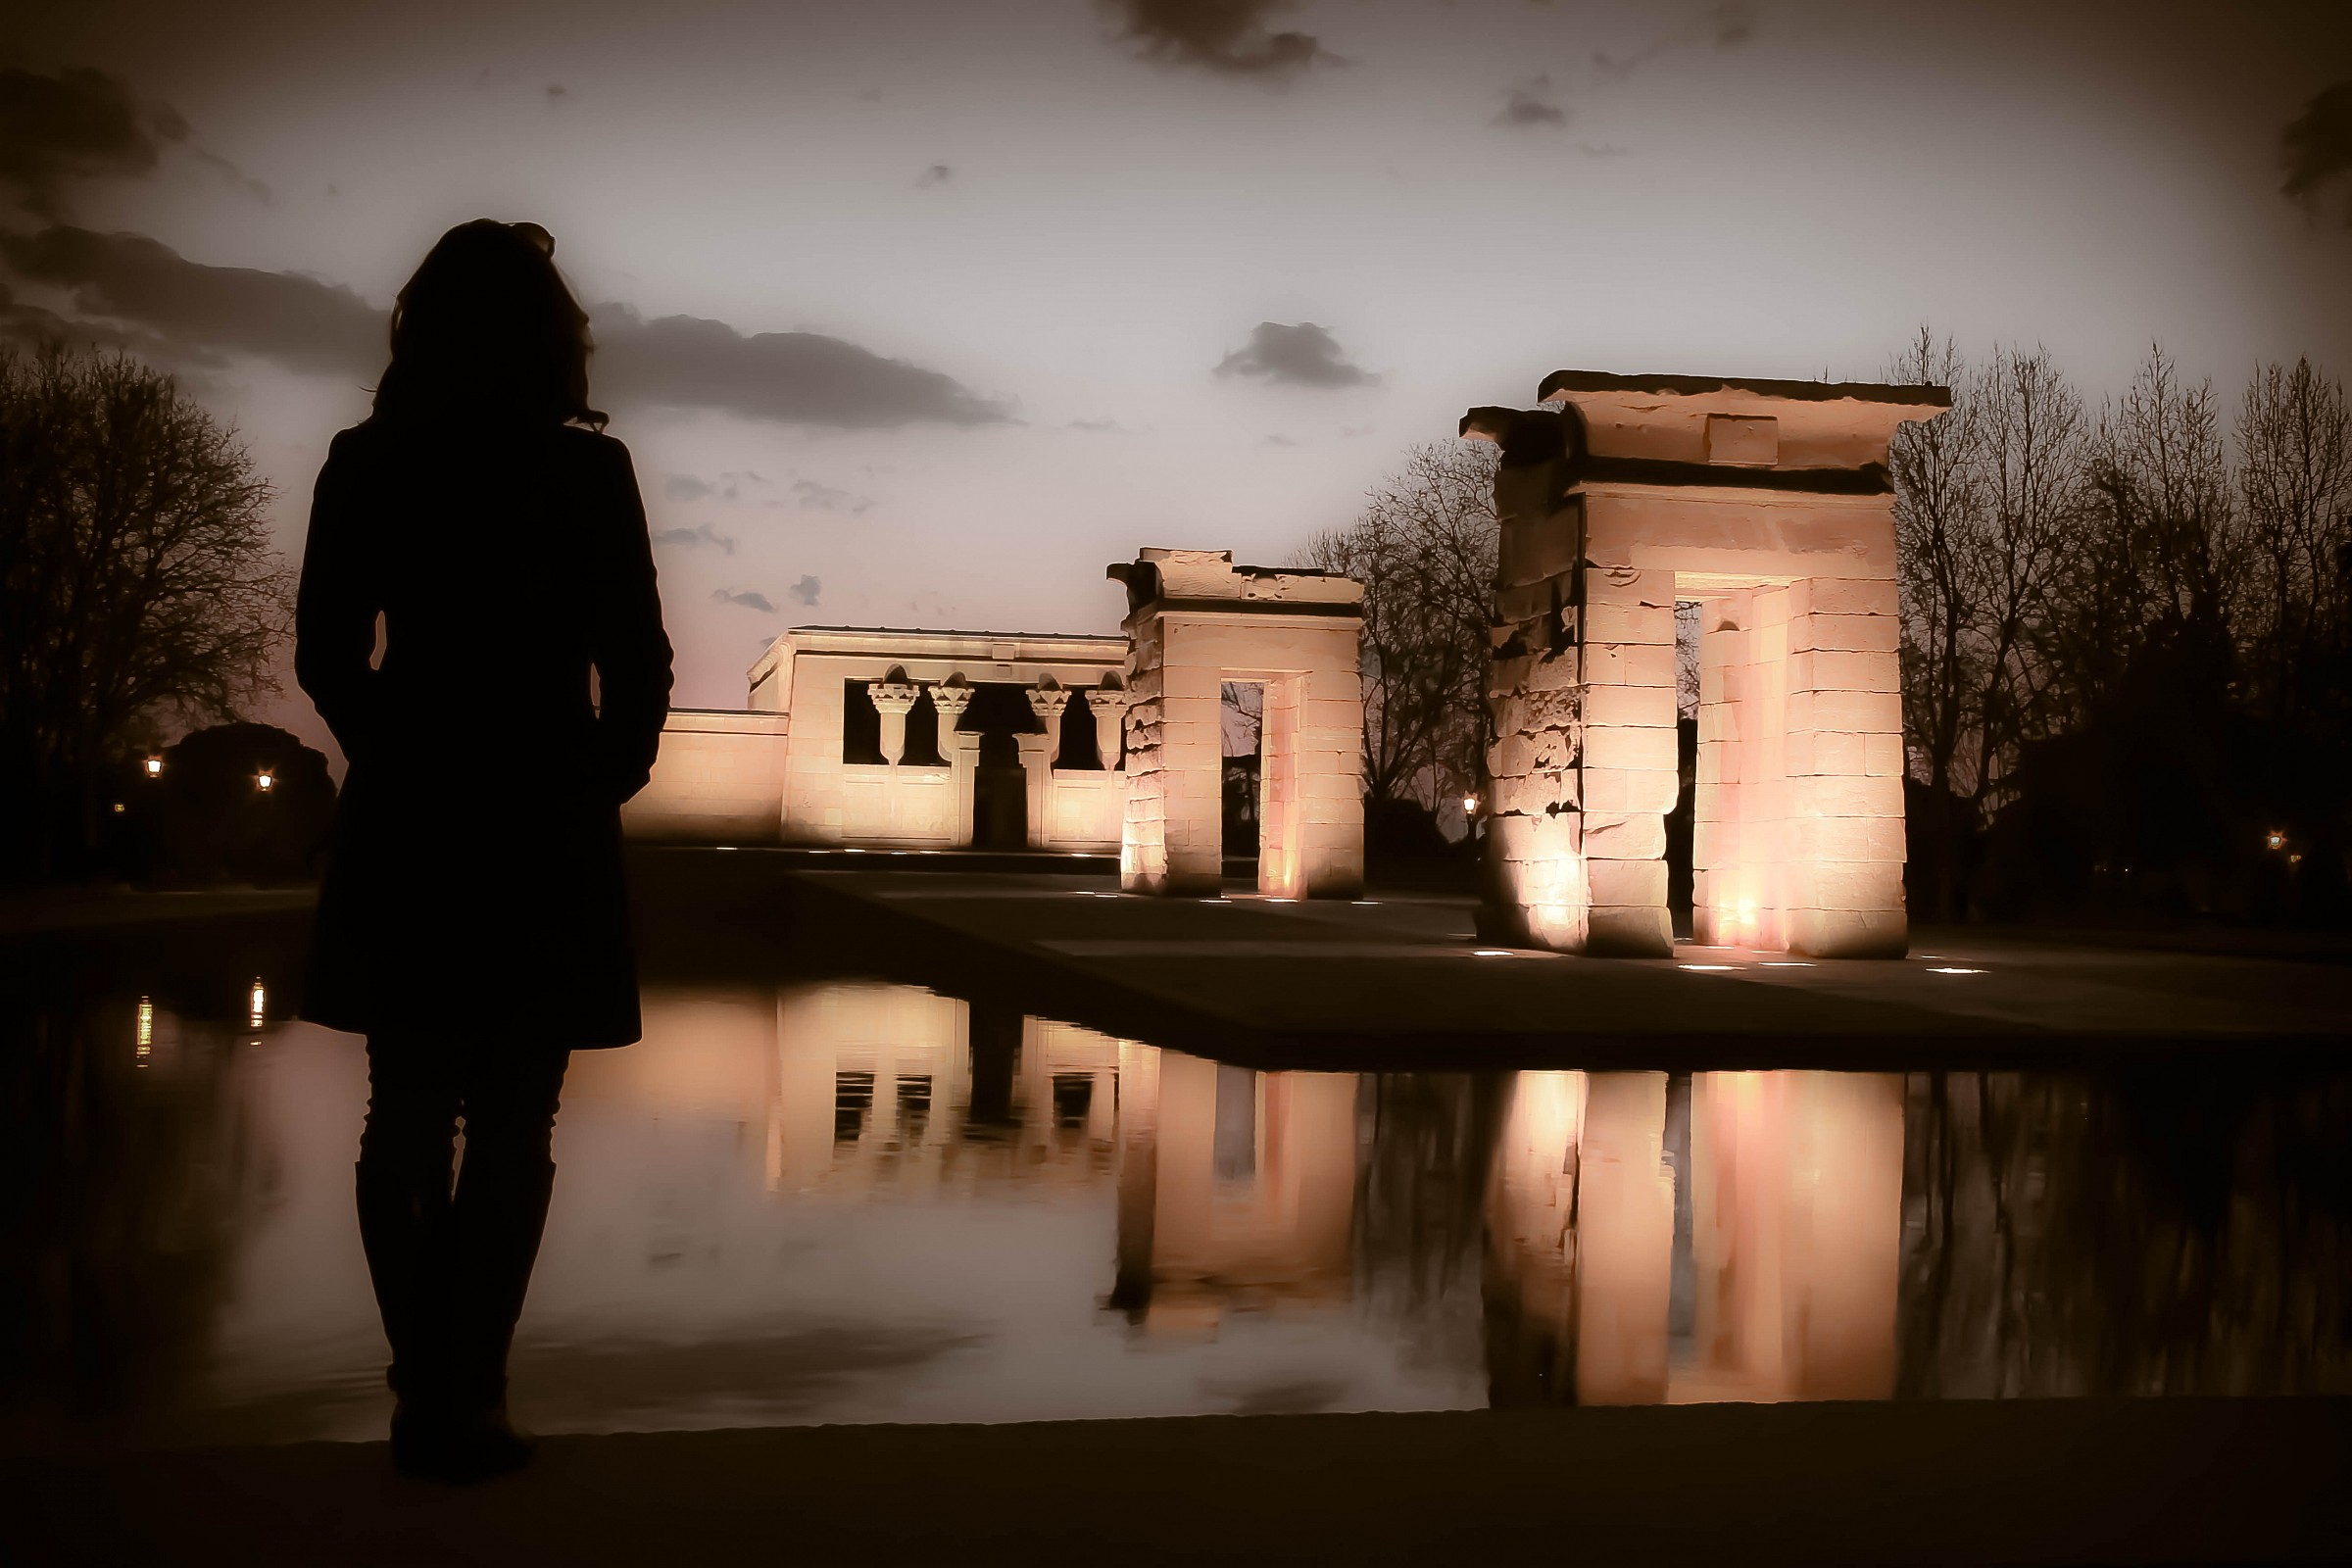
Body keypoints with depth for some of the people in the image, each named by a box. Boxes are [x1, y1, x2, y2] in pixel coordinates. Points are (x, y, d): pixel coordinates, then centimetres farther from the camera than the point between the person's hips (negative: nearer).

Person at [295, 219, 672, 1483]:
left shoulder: (365, 467, 1)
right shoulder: (585, 473, -7)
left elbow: (328, 655, 4)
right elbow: (636, 665, -7)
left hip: (403, 825, 3)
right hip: (541, 830, -3)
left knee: (409, 1117, 11)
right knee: (510, 1129, 5)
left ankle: (427, 1391, 13)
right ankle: (465, 1397, 4)